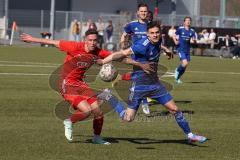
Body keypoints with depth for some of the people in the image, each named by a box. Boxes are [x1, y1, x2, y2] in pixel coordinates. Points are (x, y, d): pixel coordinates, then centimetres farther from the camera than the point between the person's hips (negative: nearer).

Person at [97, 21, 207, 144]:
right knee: (128, 118, -5)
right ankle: (108, 97, 13)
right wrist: (103, 61, -30)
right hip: (139, 84, -7)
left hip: (155, 83, 7)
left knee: (174, 109, 7)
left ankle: (189, 135, 23)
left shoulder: (158, 41, 0)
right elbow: (123, 53, -26)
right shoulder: (143, 45, -24)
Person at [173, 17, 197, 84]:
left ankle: (177, 78, 26)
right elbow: (174, 36, 8)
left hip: (187, 50, 4)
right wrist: (175, 41, -9)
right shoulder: (180, 29, -3)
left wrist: (194, 40, -16)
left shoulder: (192, 31, 5)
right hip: (181, 49, -4)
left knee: (184, 66, 7)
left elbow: (194, 41, 7)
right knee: (185, 63, -21)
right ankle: (177, 70, 9)